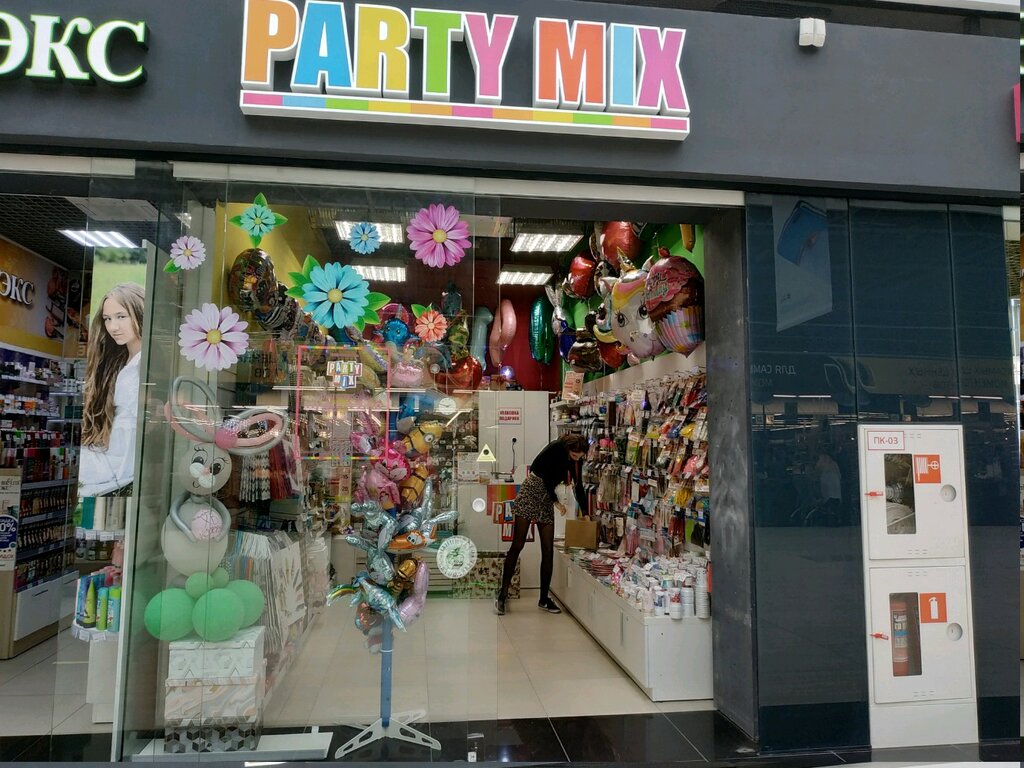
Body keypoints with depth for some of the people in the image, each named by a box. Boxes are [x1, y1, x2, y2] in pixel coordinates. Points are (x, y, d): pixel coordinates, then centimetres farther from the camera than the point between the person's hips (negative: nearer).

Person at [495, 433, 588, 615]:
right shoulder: (555, 448, -15)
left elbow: (578, 486, 10)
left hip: (547, 499, 6)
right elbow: (545, 476, -14)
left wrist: (585, 513, 8)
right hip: (530, 492, -6)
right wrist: (556, 501, -9)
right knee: (517, 545, -6)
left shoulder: (576, 460, 3)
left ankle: (544, 599, 9)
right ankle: (502, 594, 0)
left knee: (548, 550, 0)